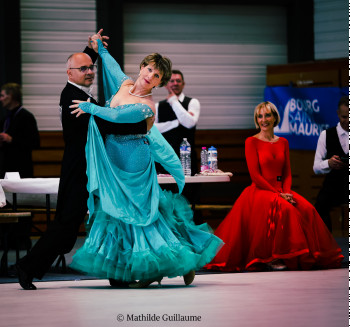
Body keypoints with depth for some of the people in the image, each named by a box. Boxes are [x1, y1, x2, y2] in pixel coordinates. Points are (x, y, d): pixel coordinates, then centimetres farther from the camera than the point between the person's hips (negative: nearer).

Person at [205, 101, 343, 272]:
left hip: (281, 191, 5)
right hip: (259, 191, -5)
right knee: (284, 209, -34)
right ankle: (271, 258, -26)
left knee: (307, 210, -23)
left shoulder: (283, 142, 15)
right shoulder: (251, 142, -1)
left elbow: (287, 173, 13)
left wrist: (287, 192, -9)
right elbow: (255, 176, -8)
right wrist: (278, 194, -15)